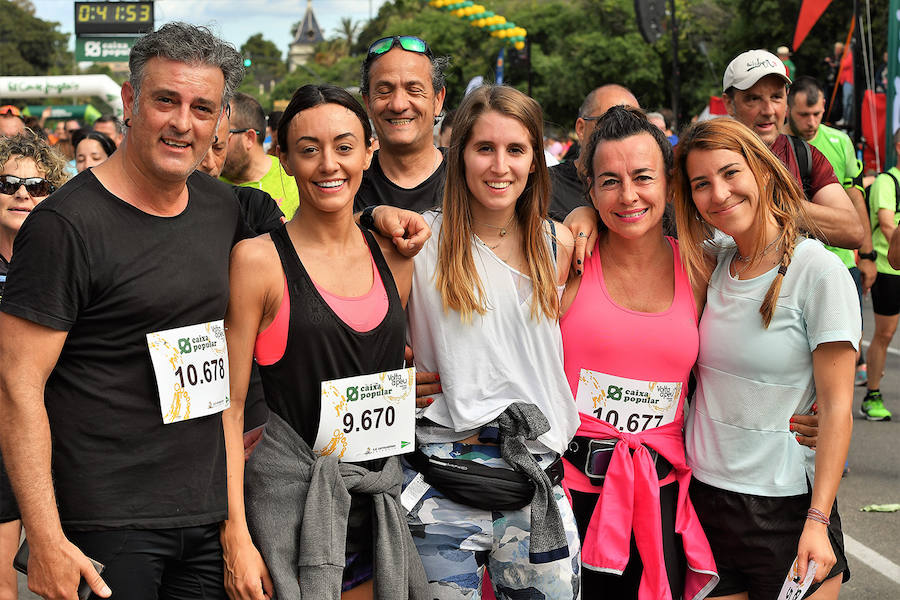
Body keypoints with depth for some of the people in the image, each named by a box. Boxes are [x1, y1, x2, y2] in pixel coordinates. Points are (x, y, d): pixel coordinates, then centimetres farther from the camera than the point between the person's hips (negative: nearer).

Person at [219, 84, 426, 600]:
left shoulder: (391, 256, 7)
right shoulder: (259, 259, -8)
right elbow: (228, 407, -8)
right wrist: (235, 536, -13)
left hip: (379, 500, 5)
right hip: (290, 495, -5)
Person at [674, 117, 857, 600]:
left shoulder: (818, 270, -12)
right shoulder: (714, 265, 4)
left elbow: (836, 408, -13)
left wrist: (817, 522, -18)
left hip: (786, 509, -5)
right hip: (703, 499, 5)